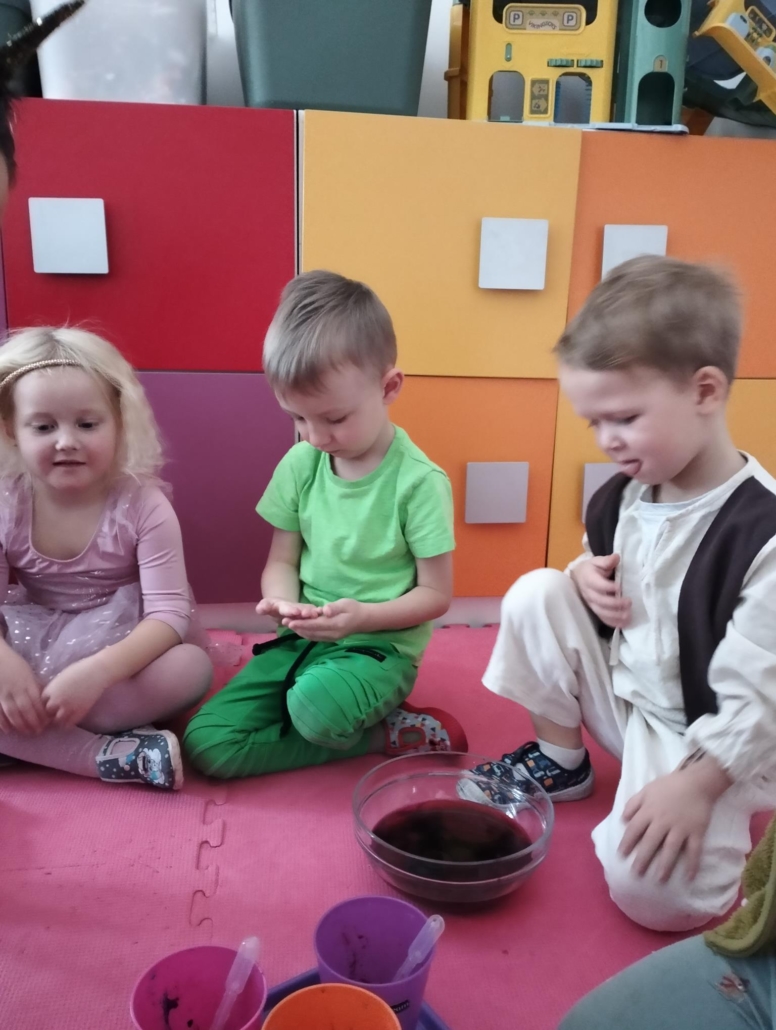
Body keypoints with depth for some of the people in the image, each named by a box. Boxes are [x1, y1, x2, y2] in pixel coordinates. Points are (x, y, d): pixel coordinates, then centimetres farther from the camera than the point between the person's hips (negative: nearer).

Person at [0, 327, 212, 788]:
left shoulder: (143, 505, -17)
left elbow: (170, 612, -22)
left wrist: (97, 671, -37)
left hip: (118, 656, -1)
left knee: (191, 666, -32)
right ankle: (110, 756, -28)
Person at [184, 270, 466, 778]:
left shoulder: (419, 481, -14)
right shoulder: (299, 464, -1)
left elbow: (436, 594, -8)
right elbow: (282, 561, 8)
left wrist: (362, 616, -24)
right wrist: (280, 601, -15)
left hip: (378, 646, -6)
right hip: (302, 639, 6)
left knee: (317, 706, -38)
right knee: (207, 742, -10)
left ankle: (401, 729, -5)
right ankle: (386, 735, -4)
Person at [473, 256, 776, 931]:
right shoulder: (623, 496, -6)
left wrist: (695, 784, -26)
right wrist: (588, 576, -9)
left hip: (709, 742, -5)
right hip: (620, 695, 6)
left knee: (652, 889, -22)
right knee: (537, 595, -13)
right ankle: (560, 758, 7)